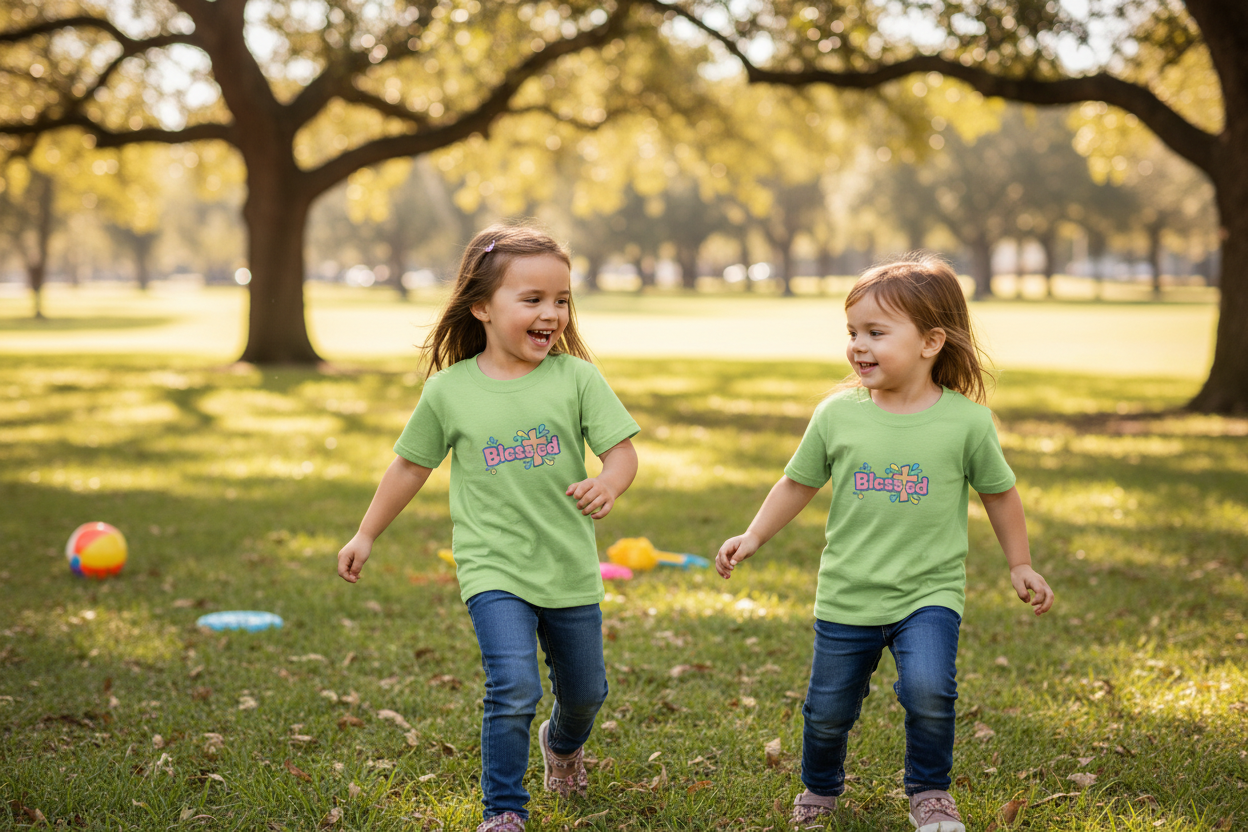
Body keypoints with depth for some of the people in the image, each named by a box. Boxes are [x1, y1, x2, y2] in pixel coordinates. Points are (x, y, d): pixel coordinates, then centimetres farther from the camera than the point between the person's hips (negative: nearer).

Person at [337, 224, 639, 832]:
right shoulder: (448, 390, -6)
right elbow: (411, 466, 8)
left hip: (570, 570, 2)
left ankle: (562, 743, 54)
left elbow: (622, 450, -9)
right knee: (514, 689, -19)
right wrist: (365, 536, 14)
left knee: (585, 692, 18)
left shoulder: (576, 377, -6)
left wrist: (608, 484, -32)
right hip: (494, 570, -2)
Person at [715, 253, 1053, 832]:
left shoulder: (967, 421, -8)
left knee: (927, 690, -24)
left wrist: (1020, 565, 11)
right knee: (827, 711, 10)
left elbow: (998, 492, 6)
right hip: (846, 597, 2)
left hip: (929, 594, -2)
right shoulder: (837, 414, -4)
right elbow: (799, 483, 10)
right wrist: (753, 536, 5)